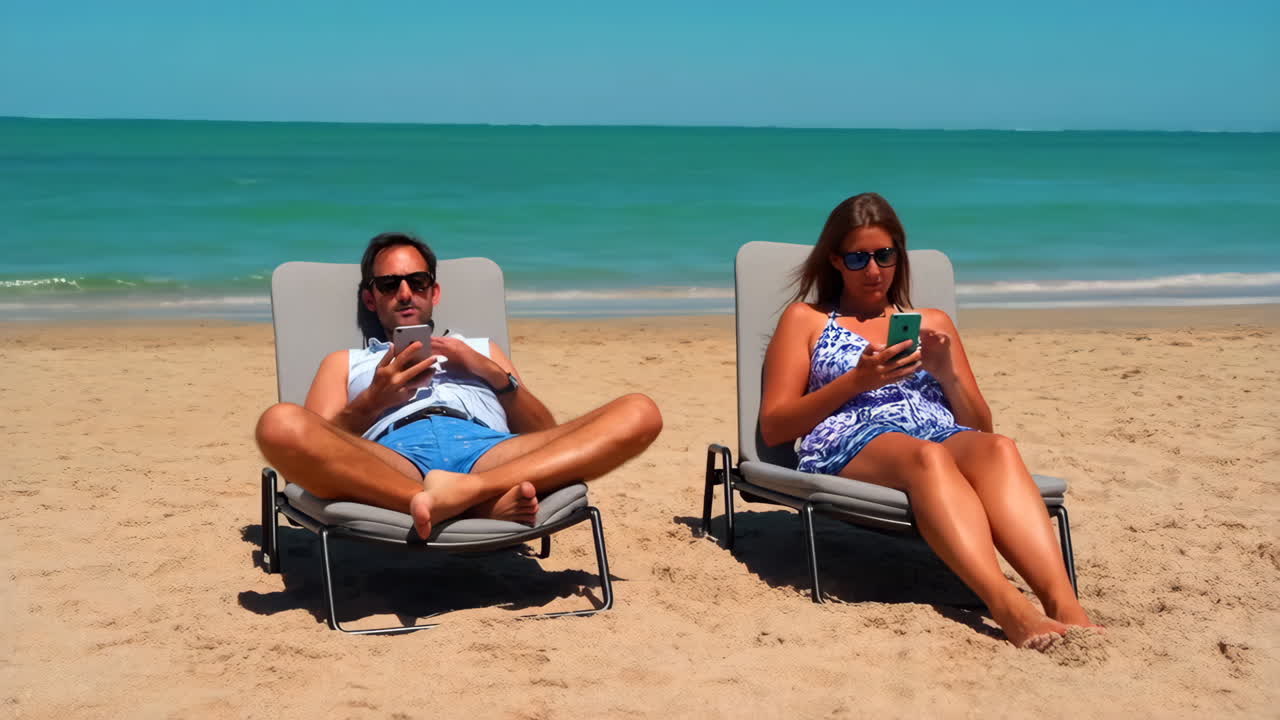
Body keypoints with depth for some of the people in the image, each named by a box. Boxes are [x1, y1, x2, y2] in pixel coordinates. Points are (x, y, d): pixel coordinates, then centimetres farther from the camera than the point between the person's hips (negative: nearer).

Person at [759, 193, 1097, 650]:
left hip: (942, 438, 3)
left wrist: (947, 374, 3)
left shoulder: (933, 322, 29)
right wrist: (856, 380, -3)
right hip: (850, 447, -3)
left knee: (995, 449, -35)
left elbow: (980, 427, 24)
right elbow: (773, 427, 10)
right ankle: (1009, 609, -56)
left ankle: (1065, 607, -51)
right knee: (925, 455, -39)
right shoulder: (805, 319, 21)